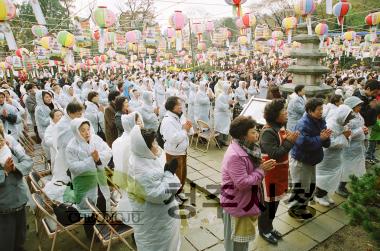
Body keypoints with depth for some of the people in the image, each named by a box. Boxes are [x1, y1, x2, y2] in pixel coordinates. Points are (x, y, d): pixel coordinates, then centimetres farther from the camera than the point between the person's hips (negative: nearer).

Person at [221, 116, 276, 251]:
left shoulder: (247, 148, 0)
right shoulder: (235, 155, -30)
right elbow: (243, 183, -30)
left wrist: (262, 166, -9)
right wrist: (261, 170, -22)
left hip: (246, 201, 9)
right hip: (237, 205, -9)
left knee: (243, 237, 27)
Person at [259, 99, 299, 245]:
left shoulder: (280, 127, 4)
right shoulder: (268, 132, -24)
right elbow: (274, 155, -28)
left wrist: (290, 139, -4)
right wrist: (289, 141, -24)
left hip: (280, 170, 9)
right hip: (270, 172, -9)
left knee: (275, 200, 20)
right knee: (268, 201, 8)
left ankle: (269, 226, 39)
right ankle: (264, 230, 28)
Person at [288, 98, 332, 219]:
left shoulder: (321, 121, 1)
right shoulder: (303, 124, -24)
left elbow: (326, 144, 2)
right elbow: (304, 143, -33)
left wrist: (326, 137, -21)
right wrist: (320, 138, -25)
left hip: (311, 160, 9)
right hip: (300, 161, -9)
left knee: (311, 186, 18)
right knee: (300, 187, 1)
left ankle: (302, 207, 37)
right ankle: (293, 209, 22)